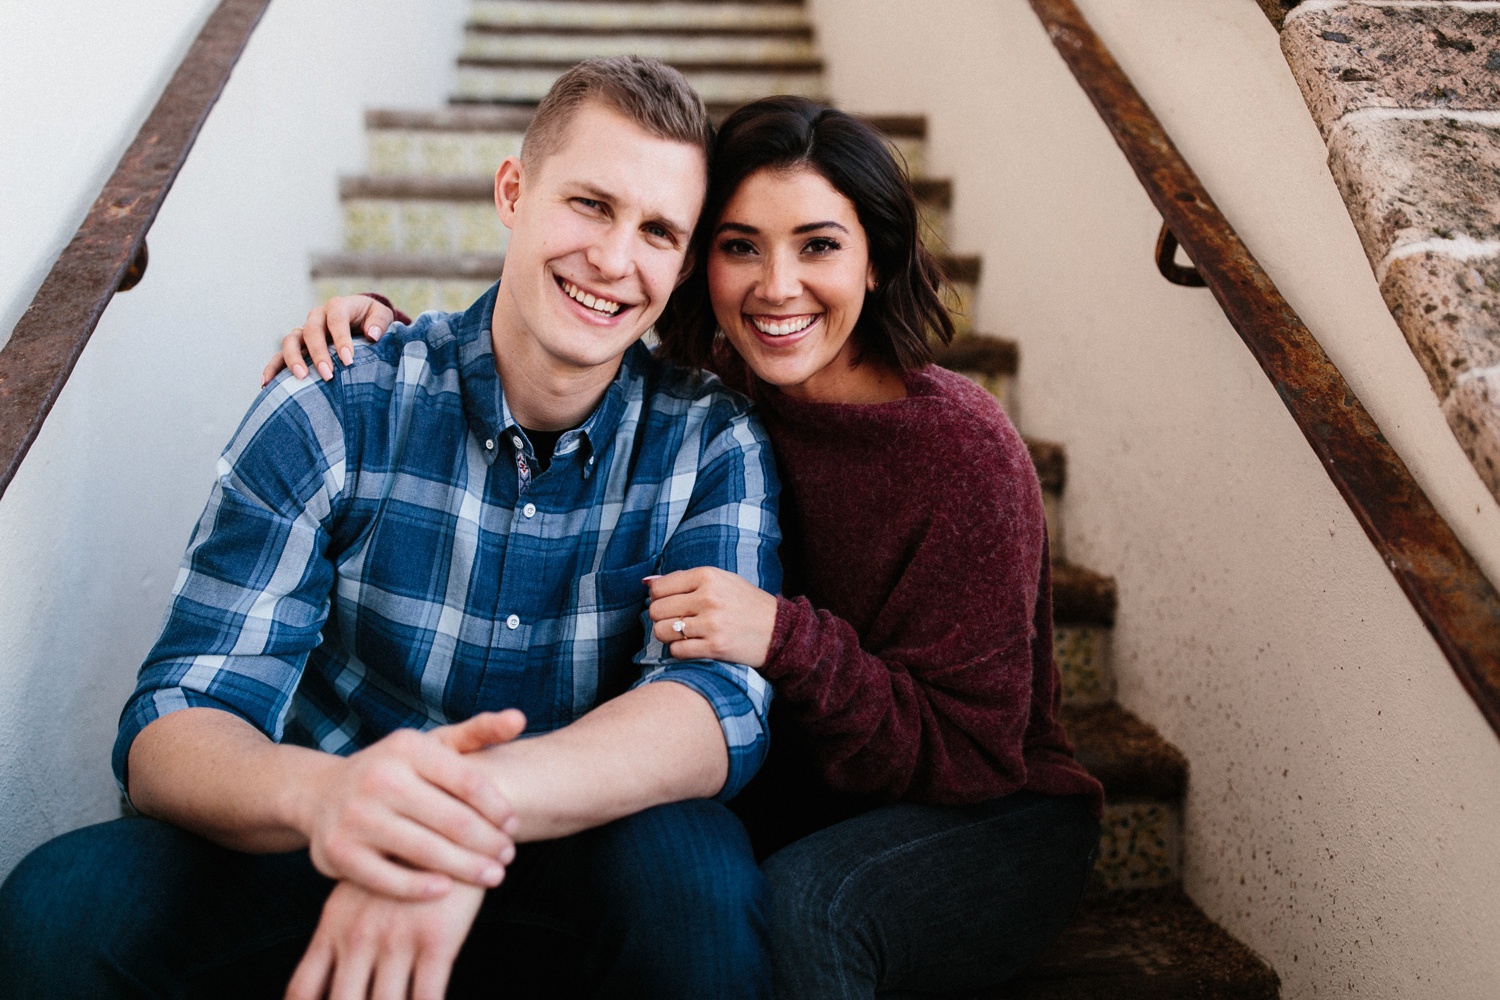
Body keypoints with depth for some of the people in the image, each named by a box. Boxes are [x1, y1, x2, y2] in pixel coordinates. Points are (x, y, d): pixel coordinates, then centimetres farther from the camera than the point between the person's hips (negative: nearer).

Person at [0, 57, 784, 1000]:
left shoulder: (712, 443, -7)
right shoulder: (331, 415, -10)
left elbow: (721, 704, -22)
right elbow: (173, 726, -15)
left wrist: (485, 802, -41)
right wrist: (318, 792, -40)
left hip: (577, 863, 0)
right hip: (328, 853, 1)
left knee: (691, 869, -33)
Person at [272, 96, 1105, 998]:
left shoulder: (963, 449, -20)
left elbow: (970, 754, -20)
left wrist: (785, 638, -34)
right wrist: (394, 345, -12)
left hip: (993, 818, -4)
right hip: (782, 805, 4)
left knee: (793, 904, -35)